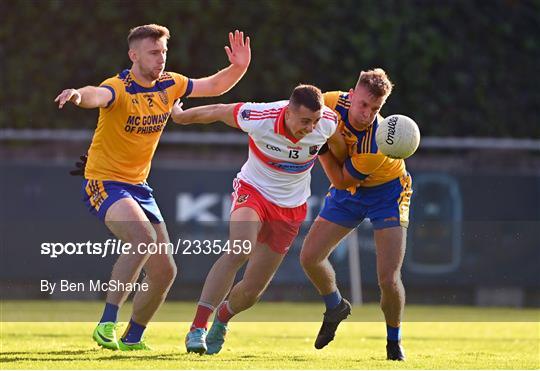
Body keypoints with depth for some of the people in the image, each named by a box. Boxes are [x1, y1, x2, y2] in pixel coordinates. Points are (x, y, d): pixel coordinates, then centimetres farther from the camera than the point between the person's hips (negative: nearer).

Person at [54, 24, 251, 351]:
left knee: (164, 272, 6)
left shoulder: (169, 85, 2)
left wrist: (238, 67, -5)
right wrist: (79, 95, -67)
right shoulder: (120, 88, -19)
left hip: (139, 186, 8)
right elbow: (98, 95, -43)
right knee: (144, 237, -34)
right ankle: (107, 324, -29)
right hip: (104, 181, -7)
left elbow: (215, 86, 15)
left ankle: (132, 338, 27)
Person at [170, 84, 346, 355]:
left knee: (253, 288, 2)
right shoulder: (259, 117, -27)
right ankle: (198, 328, -29)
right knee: (240, 250, -33)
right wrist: (180, 116, 6)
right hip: (253, 190, -3)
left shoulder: (327, 122, -19)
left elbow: (338, 146, 6)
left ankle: (222, 317, 37)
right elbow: (217, 112, -9)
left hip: (291, 207, 3)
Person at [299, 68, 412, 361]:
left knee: (388, 278, -16)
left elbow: (341, 181, -24)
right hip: (349, 191, 5)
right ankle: (335, 306, 28)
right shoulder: (333, 102, -22)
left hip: (386, 192, -5)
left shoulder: (377, 147, -37)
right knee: (310, 257, -3)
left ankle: (394, 341, 12)